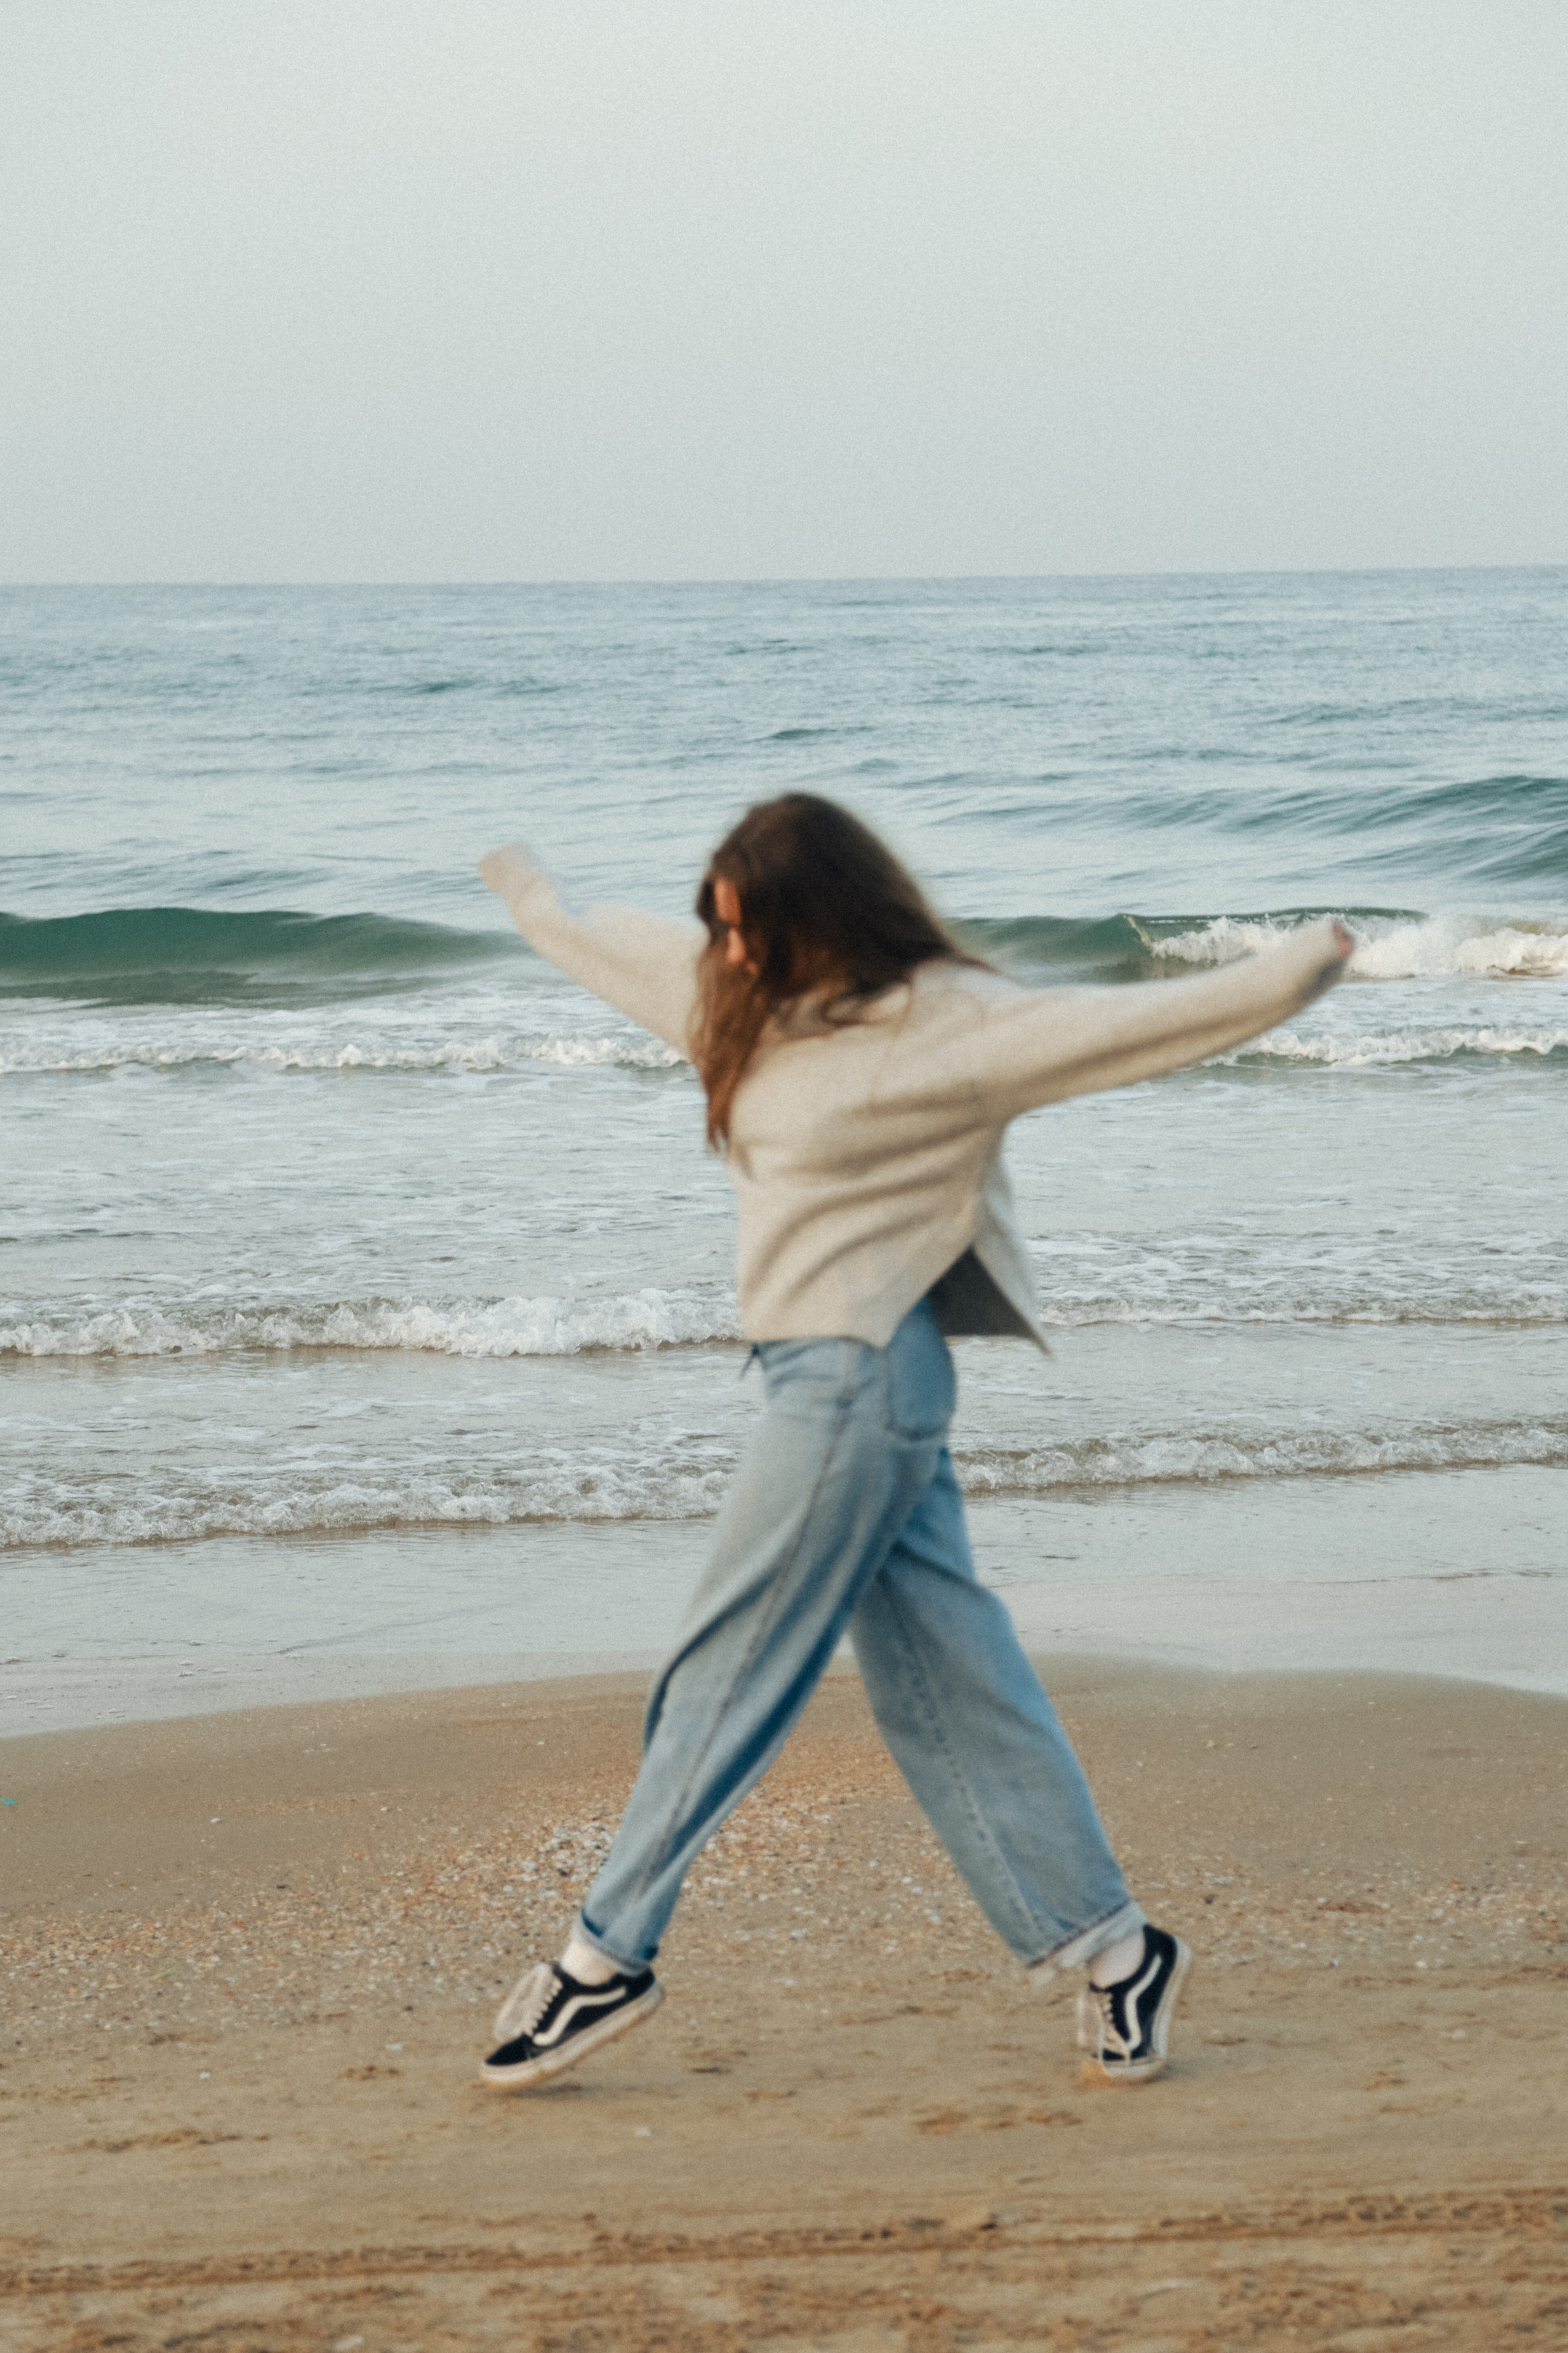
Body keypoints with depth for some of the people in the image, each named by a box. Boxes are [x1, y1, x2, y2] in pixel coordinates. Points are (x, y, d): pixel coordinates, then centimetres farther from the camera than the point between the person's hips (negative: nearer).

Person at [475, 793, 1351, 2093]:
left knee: (726, 1671, -3)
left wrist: (1295, 972, -26)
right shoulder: (758, 1003, 12)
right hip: (823, 1371, 9)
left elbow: (1123, 1023, -16)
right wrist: (535, 901, 47)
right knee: (943, 1683, 7)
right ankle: (1112, 1947, 10)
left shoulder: (942, 1022, -12)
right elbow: (624, 951, 31)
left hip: (864, 1372, -9)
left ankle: (611, 1956, 5)